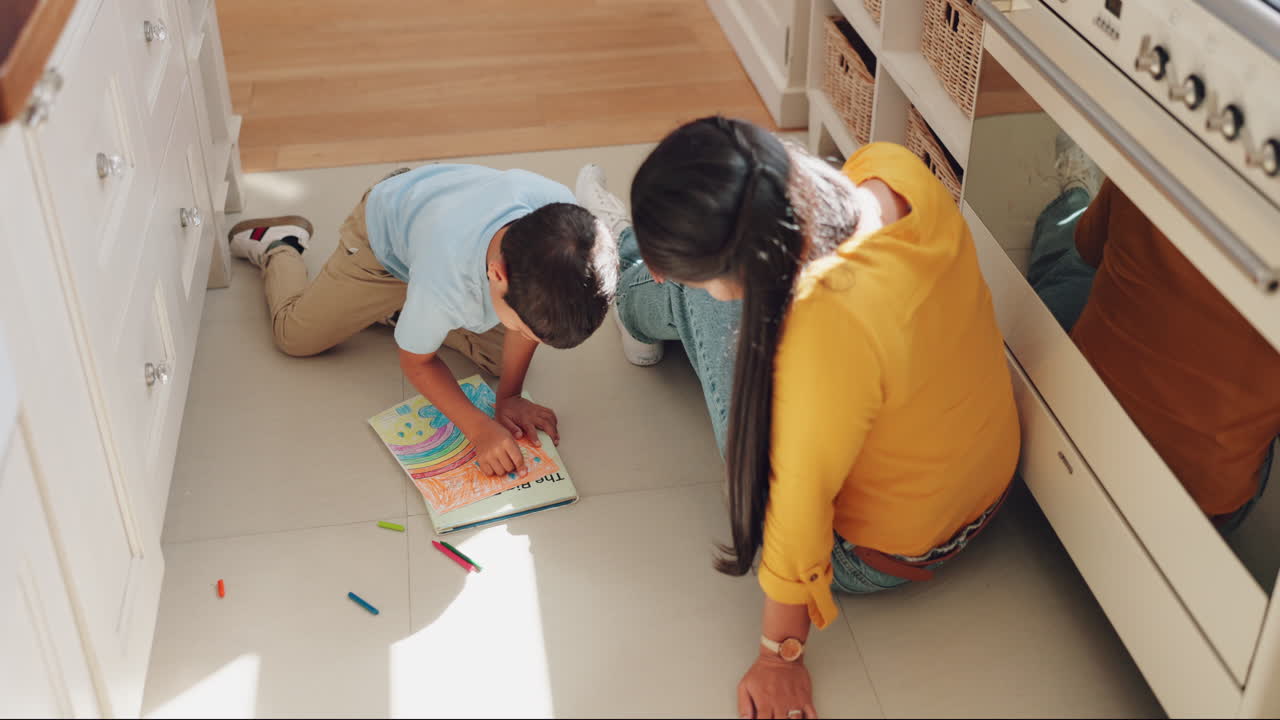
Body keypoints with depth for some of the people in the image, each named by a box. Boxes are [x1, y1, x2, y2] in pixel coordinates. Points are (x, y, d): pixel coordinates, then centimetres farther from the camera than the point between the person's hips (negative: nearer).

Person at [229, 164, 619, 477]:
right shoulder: (445, 278, -49)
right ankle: (280, 245, 38)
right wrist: (479, 427, -36)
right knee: (295, 336, 10)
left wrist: (509, 396, -16)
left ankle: (397, 310, 21)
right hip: (385, 235, -4)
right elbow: (416, 361, -25)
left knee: (504, 359, 3)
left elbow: (532, 309, -17)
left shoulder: (561, 217, -39)